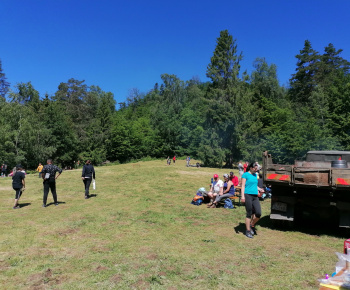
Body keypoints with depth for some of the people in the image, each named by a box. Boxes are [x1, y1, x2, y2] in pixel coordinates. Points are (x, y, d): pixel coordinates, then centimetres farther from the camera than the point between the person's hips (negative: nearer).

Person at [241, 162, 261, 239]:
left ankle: (252, 226, 20)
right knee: (249, 214, -1)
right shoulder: (245, 175, -1)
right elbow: (243, 186, -6)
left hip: (255, 196, 6)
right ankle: (248, 231, 11)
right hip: (248, 195, -6)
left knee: (258, 213, -5)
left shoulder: (255, 175, 19)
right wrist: (242, 196, -15)